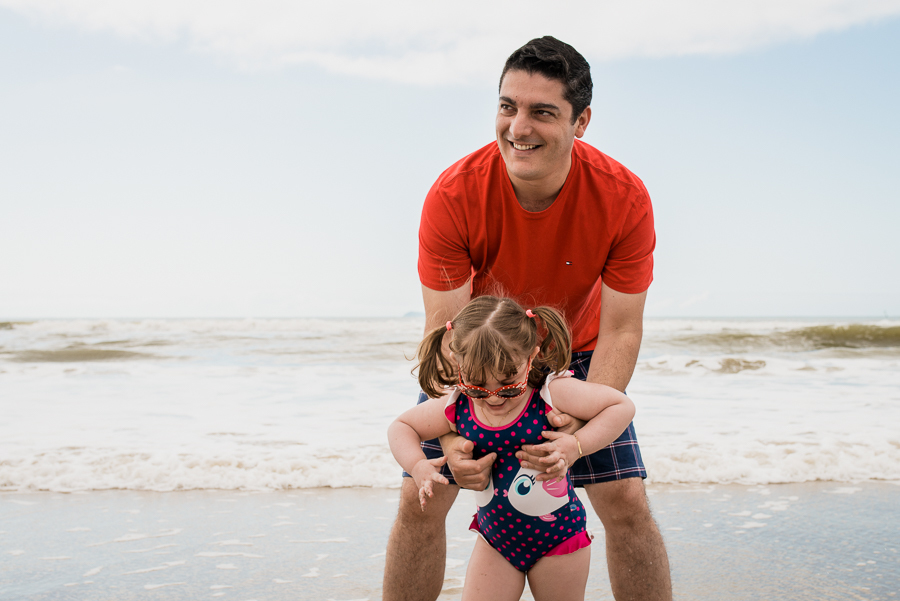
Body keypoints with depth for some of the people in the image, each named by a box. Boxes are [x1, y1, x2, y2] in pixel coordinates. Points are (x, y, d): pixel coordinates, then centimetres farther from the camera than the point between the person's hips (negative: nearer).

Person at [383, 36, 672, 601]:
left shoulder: (624, 198, -26)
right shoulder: (453, 195, -28)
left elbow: (621, 331, -21)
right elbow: (445, 330, -24)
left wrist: (582, 423, -37)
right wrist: (451, 435, -39)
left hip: (575, 355, 1)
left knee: (627, 501, -8)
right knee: (420, 500, -6)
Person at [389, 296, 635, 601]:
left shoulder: (553, 393, -23)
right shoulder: (455, 407, -14)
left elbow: (622, 406, -16)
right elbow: (401, 427, 3)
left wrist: (578, 445, -28)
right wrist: (418, 466, -16)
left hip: (558, 538, -2)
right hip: (495, 538, 3)